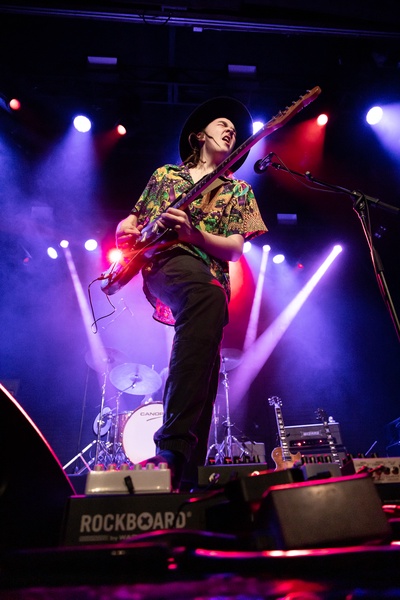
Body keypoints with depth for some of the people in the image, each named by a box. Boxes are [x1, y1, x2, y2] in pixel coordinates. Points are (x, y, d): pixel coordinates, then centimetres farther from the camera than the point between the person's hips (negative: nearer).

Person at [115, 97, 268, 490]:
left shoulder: (239, 191, 24)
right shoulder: (164, 174, 26)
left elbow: (235, 250, 9)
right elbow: (130, 223, 26)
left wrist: (193, 233, -9)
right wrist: (126, 232, 1)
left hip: (210, 277, 3)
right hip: (164, 265, -3)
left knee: (207, 361, -19)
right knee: (209, 294, -38)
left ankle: (188, 468, -10)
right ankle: (175, 444, -42)